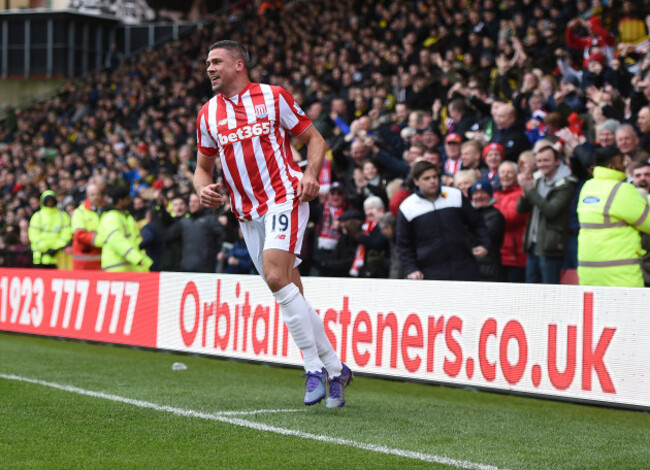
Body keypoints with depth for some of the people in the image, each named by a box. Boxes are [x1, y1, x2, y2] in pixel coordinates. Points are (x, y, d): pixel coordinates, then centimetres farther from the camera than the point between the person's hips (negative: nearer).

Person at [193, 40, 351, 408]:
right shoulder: (208, 114, 11)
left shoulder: (273, 97, -1)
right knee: (290, 292, 5)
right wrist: (204, 188, -2)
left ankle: (315, 367, -14)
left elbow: (314, 138, 4)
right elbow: (203, 167, 20)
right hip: (248, 213, 5)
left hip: (284, 198, -5)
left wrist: (311, 174, -14)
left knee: (276, 277, -23)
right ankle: (335, 369, 16)